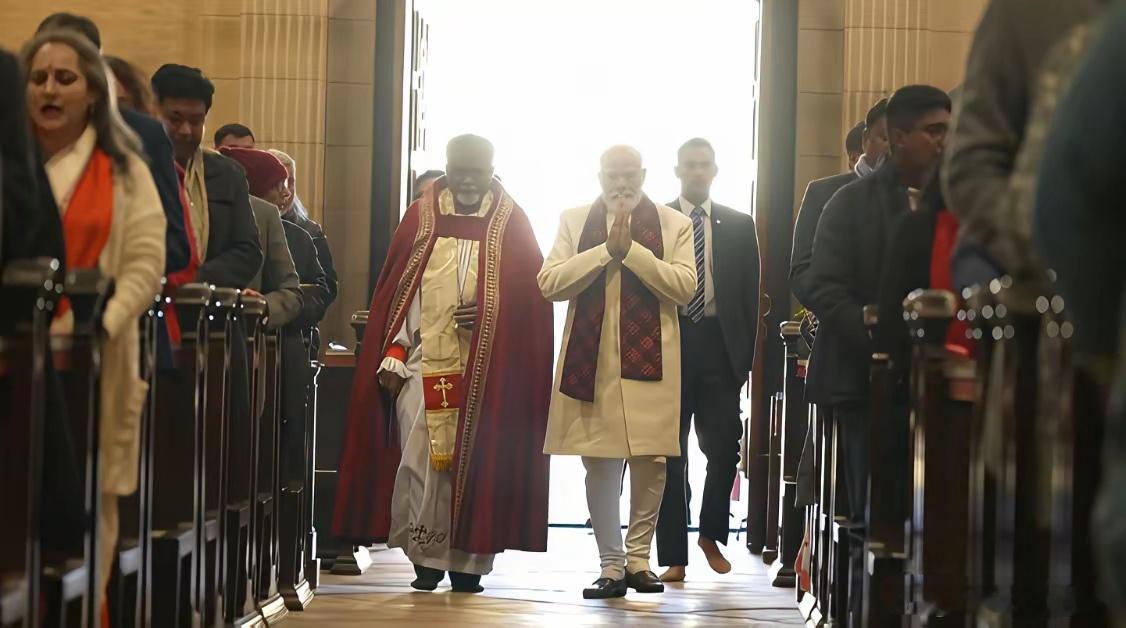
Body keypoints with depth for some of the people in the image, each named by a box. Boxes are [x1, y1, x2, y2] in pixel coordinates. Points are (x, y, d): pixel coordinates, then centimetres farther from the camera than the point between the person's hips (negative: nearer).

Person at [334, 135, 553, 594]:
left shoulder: (512, 223, 7)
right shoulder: (421, 217, 8)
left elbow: (531, 293, 4)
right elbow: (394, 292, 7)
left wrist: (490, 312, -13)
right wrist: (392, 356, -1)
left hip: (488, 367, 0)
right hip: (425, 361, 0)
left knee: (475, 460, 1)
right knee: (420, 456, -9)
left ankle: (468, 559, 10)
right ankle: (427, 556, 1)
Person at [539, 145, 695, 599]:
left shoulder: (673, 224, 8)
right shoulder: (574, 221, 12)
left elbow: (684, 287, -5)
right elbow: (550, 284, 0)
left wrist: (632, 249, -11)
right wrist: (606, 249, -8)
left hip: (650, 360, -1)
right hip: (591, 361, 1)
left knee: (650, 462, -2)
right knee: (599, 465, 2)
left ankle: (638, 557, 12)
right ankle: (611, 565, 10)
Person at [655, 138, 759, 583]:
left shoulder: (739, 226, 11)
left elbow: (750, 295, 9)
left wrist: (746, 354, 1)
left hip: (719, 347, 1)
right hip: (667, 345, -1)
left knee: (724, 448, -2)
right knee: (670, 454, 1)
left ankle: (711, 535, 21)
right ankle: (674, 554, 7)